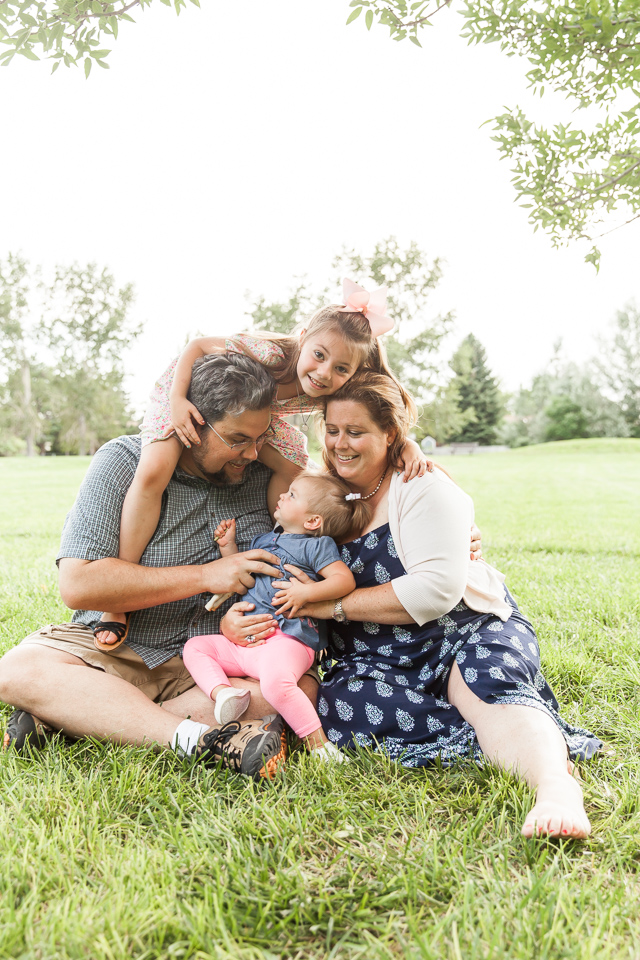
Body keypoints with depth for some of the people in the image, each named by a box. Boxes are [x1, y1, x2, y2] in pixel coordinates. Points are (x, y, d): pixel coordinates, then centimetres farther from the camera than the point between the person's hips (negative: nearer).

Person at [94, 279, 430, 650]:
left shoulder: (337, 395, -25)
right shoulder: (270, 353, -40)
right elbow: (198, 346, -27)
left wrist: (408, 443, -32)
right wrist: (177, 401, -39)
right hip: (188, 393, -5)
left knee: (294, 466, -14)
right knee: (153, 473, -25)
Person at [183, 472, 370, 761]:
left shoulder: (317, 545, 1)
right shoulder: (263, 540, 24)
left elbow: (346, 580, -11)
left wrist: (306, 591, -22)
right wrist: (228, 547, 22)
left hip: (286, 638, -9)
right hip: (245, 640, 9)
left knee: (276, 683, -36)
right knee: (194, 646, 5)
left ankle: (317, 741, -21)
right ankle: (222, 691, -18)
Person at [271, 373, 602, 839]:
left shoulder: (423, 486, -8)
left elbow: (436, 590, -20)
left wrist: (336, 605, -20)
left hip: (466, 630, -4)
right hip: (375, 656, 4)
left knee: (490, 689, -36)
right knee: (338, 704, -28)